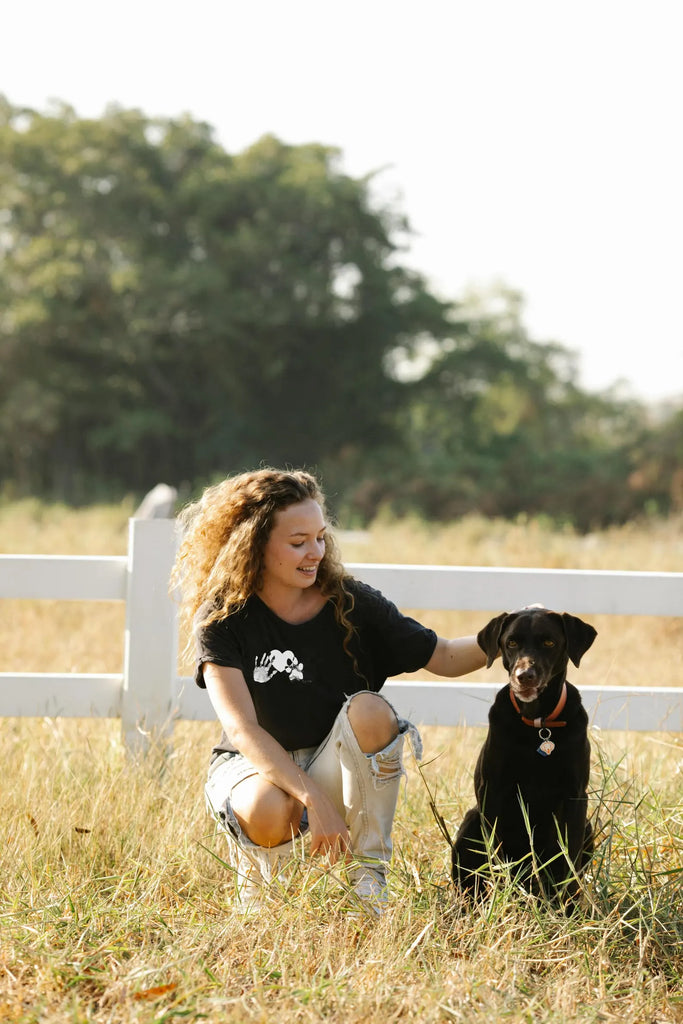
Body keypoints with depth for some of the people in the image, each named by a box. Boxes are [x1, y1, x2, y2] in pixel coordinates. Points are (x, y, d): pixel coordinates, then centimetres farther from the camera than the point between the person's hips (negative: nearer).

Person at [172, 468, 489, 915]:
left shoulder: (351, 604, -6)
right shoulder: (221, 618, -13)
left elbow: (443, 657, -2)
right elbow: (243, 729, -22)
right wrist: (312, 799, -33)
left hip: (337, 772, 2)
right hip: (255, 766, -2)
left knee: (369, 709, -29)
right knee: (266, 810, -38)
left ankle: (368, 869, -16)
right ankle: (258, 873, 0)